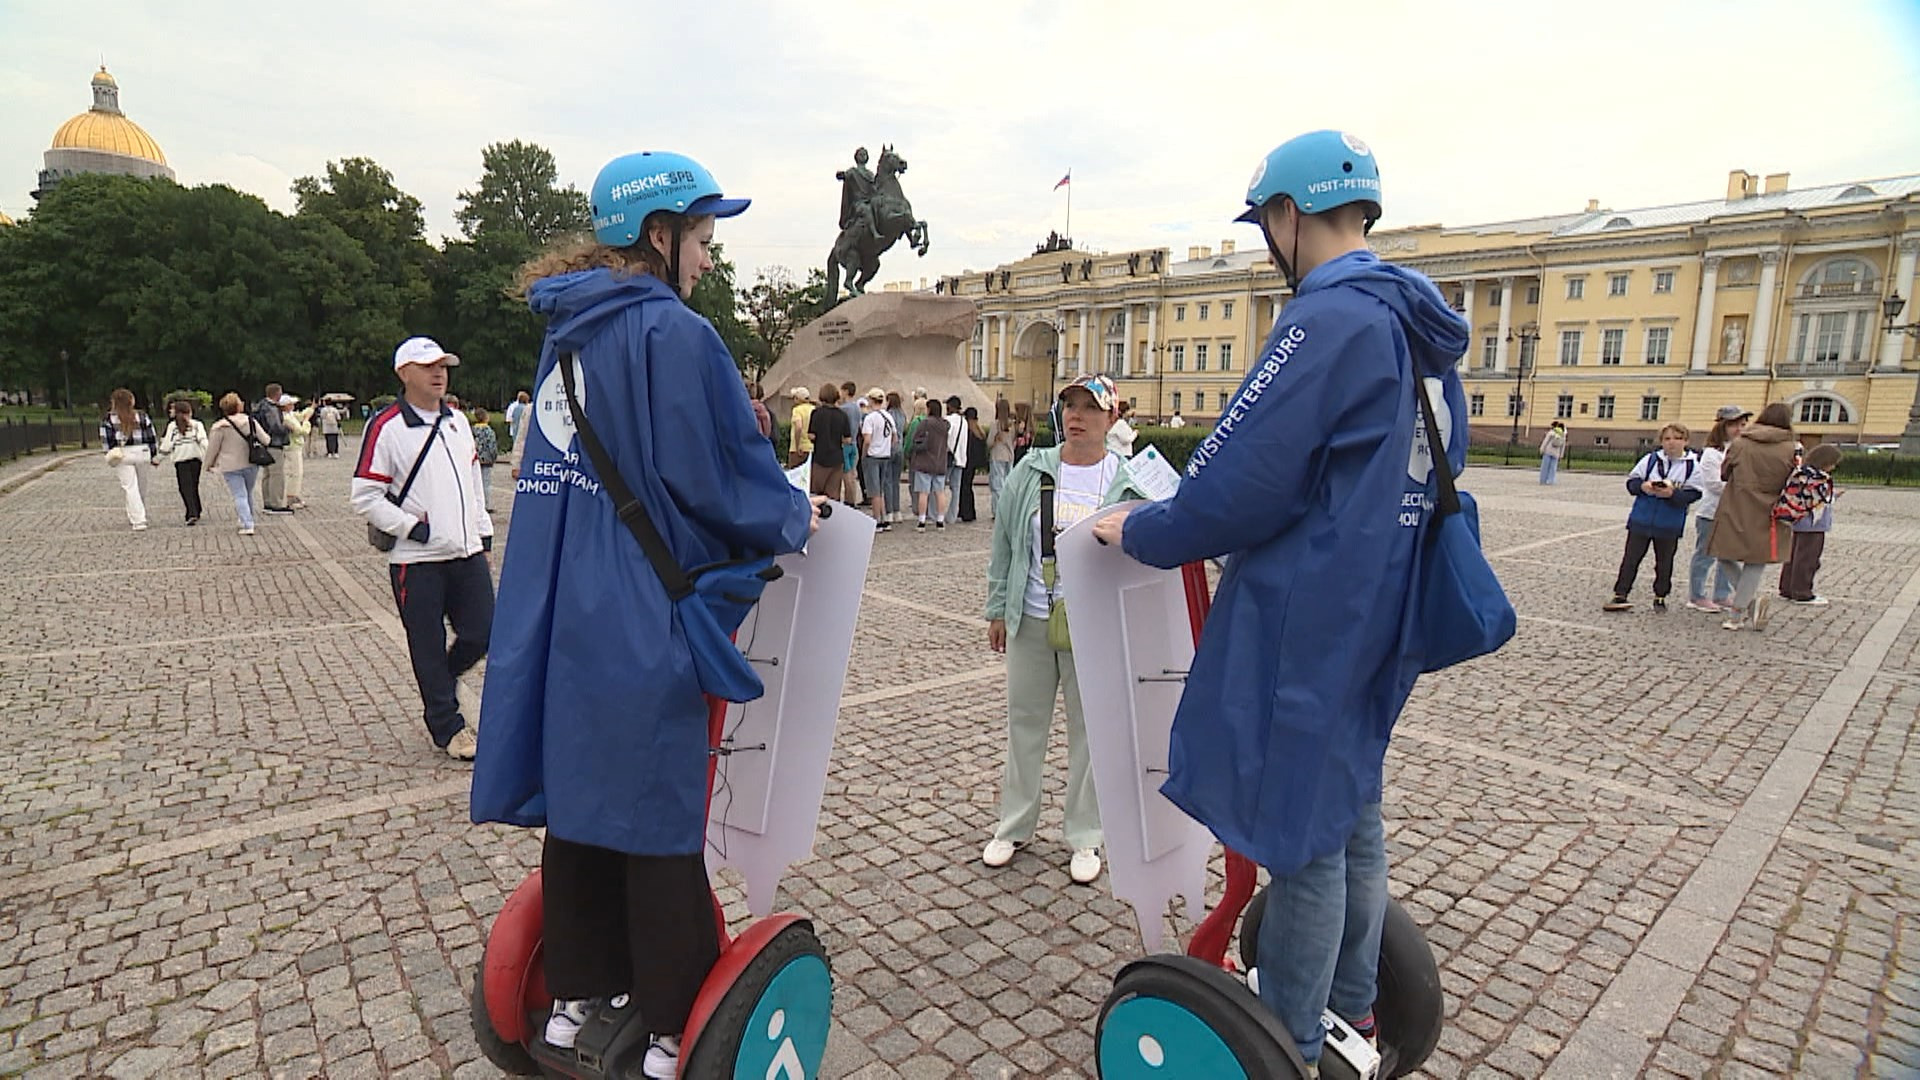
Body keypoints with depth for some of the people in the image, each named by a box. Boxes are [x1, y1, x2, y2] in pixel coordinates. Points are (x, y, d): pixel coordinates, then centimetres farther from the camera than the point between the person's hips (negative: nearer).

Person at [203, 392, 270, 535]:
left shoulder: (220, 427, -10)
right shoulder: (251, 421, -2)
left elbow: (212, 449, -3)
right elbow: (265, 440, 3)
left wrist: (209, 465, 12)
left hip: (231, 467, -3)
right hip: (251, 464, 3)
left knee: (240, 496, -2)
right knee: (248, 493, 18)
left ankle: (247, 525, -10)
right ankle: (248, 520, 29)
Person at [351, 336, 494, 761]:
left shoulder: (458, 420, 12)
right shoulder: (385, 427, -8)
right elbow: (364, 496, -7)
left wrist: (483, 527, 17)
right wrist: (410, 527, -14)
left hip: (468, 552, 5)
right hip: (417, 561, -5)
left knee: (480, 636, 5)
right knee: (429, 649, 5)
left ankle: (443, 685, 35)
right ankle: (447, 725, 21)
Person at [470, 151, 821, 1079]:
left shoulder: (570, 330, 13)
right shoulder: (672, 331, -13)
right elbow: (715, 478, -16)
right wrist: (794, 517, 3)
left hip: (562, 611, 8)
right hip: (643, 623, -8)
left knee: (579, 793, 17)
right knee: (658, 814, 4)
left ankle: (576, 995, 34)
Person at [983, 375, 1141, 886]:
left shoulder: (1127, 481, -4)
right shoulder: (1032, 471, 3)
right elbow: (1005, 541, 7)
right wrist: (997, 609, 7)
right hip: (1030, 619, 3)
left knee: (1089, 729, 9)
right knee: (1024, 722, 13)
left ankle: (1084, 837, 27)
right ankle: (1013, 826, 31)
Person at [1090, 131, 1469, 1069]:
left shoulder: (1327, 321, -19)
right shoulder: (1422, 330, 10)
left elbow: (1236, 490, -23)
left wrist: (1136, 532, -7)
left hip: (1307, 622, -9)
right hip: (1382, 615, 9)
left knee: (1300, 831, 5)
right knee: (1349, 809, 21)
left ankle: (1291, 1046, 24)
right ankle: (1352, 1008, 41)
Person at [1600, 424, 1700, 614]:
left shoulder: (1692, 465, -3)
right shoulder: (1650, 459, 1)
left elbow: (1693, 494, -8)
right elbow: (1632, 481, 3)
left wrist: (1673, 494, -23)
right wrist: (1642, 486, -16)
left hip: (1669, 525, -1)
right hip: (1641, 519, 1)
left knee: (1664, 563, 13)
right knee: (1630, 558, 3)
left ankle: (1660, 597, 27)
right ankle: (1621, 595, 7)